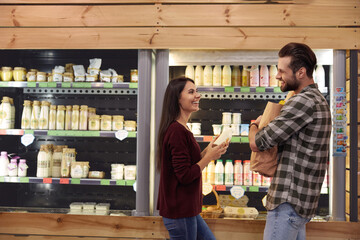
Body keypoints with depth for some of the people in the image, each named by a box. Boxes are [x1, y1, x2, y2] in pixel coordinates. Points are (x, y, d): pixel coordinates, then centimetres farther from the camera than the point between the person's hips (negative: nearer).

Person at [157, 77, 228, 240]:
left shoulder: (180, 129, 11)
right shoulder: (177, 131, -21)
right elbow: (185, 176, -22)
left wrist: (207, 152, 3)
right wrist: (209, 157, -13)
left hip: (187, 209, 10)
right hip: (179, 212, -10)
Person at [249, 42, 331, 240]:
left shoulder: (302, 102, -18)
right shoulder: (318, 100, 15)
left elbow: (257, 143, -17)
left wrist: (254, 125, 4)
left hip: (288, 201, -10)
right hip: (302, 200, 10)